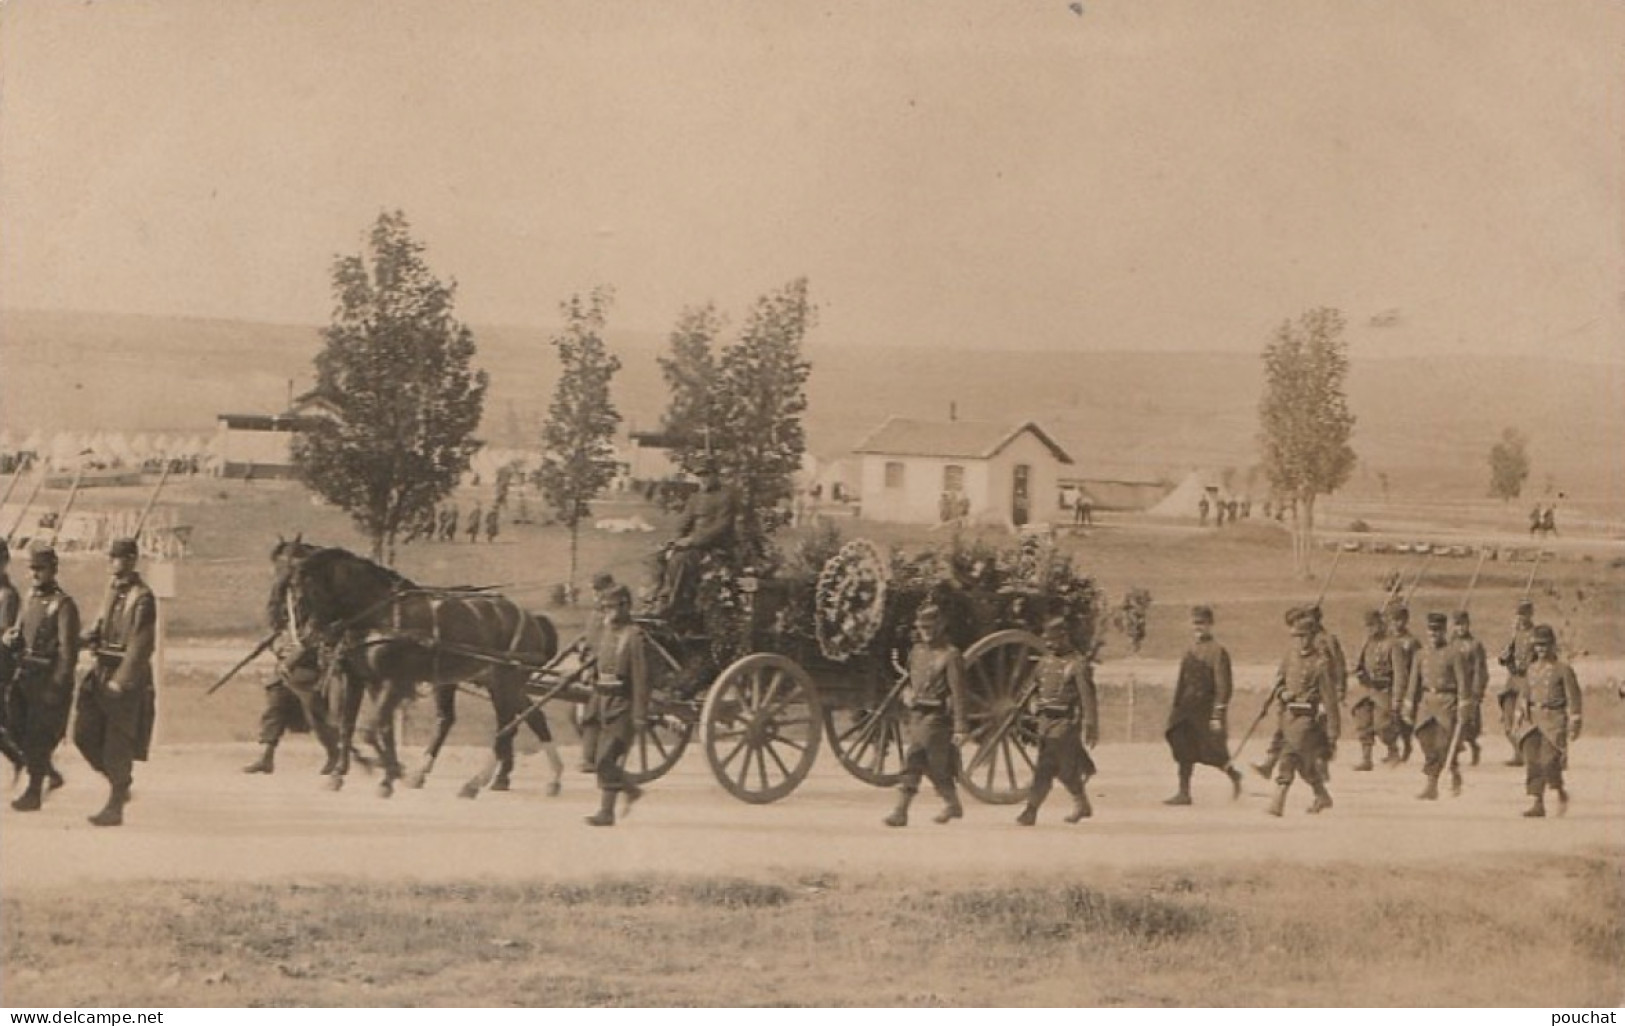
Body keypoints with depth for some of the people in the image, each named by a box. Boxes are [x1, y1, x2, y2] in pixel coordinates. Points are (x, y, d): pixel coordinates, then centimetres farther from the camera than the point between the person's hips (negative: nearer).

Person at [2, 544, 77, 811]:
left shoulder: (63, 605, -13)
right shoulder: (29, 598, 11)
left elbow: (68, 650, -17)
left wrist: (56, 686, -22)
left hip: (49, 679, -7)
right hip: (24, 677, 7)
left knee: (38, 736, -4)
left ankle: (34, 792, 5)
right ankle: (51, 773, 28)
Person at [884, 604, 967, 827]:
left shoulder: (950, 655, -9)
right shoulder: (916, 652, 13)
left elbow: (958, 693, -13)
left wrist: (959, 728, -17)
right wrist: (907, 694, 4)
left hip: (936, 719, -6)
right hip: (915, 717, 6)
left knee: (938, 768, 2)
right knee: (910, 766, -1)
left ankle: (953, 804, 22)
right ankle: (900, 812, -4)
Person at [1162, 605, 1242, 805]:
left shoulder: (1218, 652, -11)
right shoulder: (1190, 651, 11)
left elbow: (1223, 686, -14)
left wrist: (1218, 715, -19)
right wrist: (1176, 710, 16)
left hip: (1207, 711, -7)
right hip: (1188, 709, 7)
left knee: (1212, 752, 0)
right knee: (1184, 750, 2)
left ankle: (1234, 776, 26)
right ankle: (1184, 793, 6)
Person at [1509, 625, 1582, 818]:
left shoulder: (1563, 669, -2)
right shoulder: (1532, 669, 13)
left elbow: (1573, 698, -3)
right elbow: (1523, 695, 18)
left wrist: (1574, 725, -7)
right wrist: (1518, 721, 14)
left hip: (1554, 721, -5)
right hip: (1532, 720, 5)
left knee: (1548, 761, -15)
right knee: (1532, 761, -2)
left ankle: (1561, 793, 11)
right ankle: (1537, 803, 2)